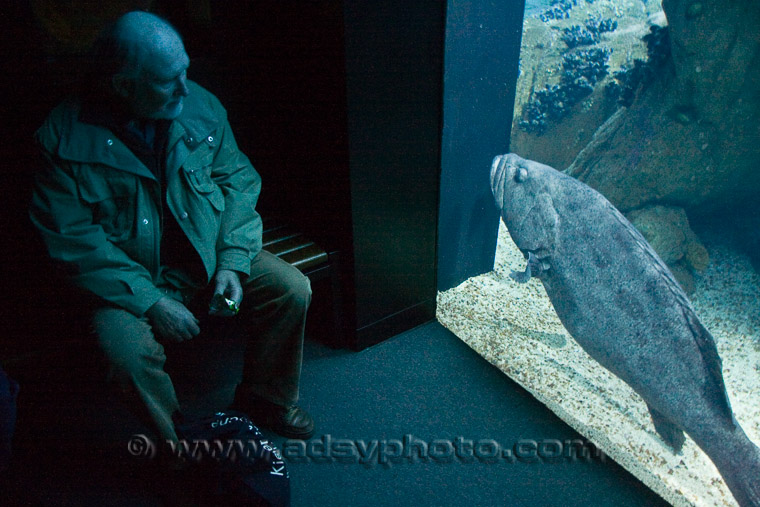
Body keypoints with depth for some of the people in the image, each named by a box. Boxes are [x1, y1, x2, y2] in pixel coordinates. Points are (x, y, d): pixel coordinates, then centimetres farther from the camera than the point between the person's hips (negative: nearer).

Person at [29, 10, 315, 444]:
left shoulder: (200, 105, -5)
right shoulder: (66, 136, -14)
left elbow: (238, 178, 1)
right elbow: (72, 240, -14)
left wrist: (232, 263, -11)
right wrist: (150, 301, -21)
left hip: (211, 255, 3)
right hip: (129, 278, -3)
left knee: (292, 289, -15)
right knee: (128, 351, -29)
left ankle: (267, 400, 10)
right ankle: (184, 447, 1)